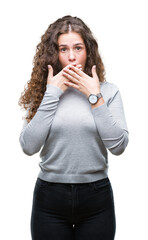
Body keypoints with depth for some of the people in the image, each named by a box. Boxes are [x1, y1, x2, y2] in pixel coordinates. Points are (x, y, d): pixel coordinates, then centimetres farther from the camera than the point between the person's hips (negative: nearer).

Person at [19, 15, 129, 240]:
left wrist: (95, 96, -11)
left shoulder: (108, 91, 0)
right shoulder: (42, 92, 0)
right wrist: (52, 93, -11)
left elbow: (119, 145, -10)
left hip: (96, 196, 0)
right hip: (49, 196, 0)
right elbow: (29, 146, -11)